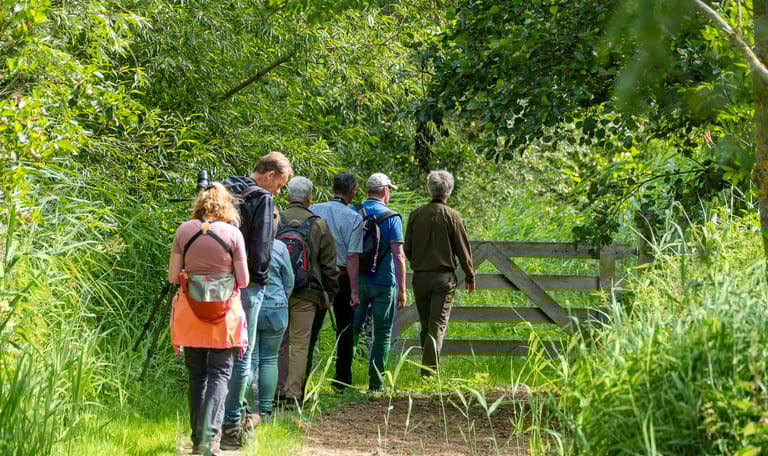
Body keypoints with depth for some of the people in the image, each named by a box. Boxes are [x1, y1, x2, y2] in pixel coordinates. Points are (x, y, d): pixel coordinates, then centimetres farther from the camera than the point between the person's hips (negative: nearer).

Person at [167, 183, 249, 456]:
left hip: (190, 314, 2)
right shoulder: (232, 233, -7)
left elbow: (172, 276, 2)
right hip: (224, 315, -2)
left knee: (197, 376, 14)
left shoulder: (184, 230, -1)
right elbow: (243, 280, -4)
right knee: (219, 374, 1)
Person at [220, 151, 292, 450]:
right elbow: (261, 248, -15)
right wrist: (260, 279, -2)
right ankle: (231, 426, 0)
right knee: (242, 354, -2)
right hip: (246, 285, -7)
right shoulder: (262, 200, -11)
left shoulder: (226, 191, 11)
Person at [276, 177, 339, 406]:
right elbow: (329, 264, 5)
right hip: (306, 294, -1)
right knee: (300, 343, 1)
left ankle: (280, 389, 10)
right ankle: (294, 394, -1)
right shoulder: (319, 225, 0)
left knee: (279, 341, 10)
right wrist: (330, 292, 15)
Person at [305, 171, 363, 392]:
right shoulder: (354, 218, -7)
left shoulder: (313, 211, 0)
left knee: (311, 331, 6)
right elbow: (352, 256, -10)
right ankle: (342, 380, 12)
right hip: (341, 277, -2)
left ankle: (301, 379, 0)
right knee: (344, 331, 10)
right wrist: (354, 290, -9)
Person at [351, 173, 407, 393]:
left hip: (356, 281, 4)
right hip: (383, 283, -3)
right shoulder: (391, 218, -7)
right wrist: (402, 289, -6)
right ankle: (375, 381, 4)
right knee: (382, 333, 4)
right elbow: (398, 256, -10)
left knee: (353, 328, 12)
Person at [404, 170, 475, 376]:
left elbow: (407, 249, 5)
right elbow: (463, 249, -2)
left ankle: (428, 369, 18)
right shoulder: (452, 216, -6)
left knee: (425, 326, 13)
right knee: (438, 325, -5)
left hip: (420, 276, 3)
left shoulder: (416, 215, 2)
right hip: (444, 277, -3)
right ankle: (429, 371, -16)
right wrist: (470, 276, 11)